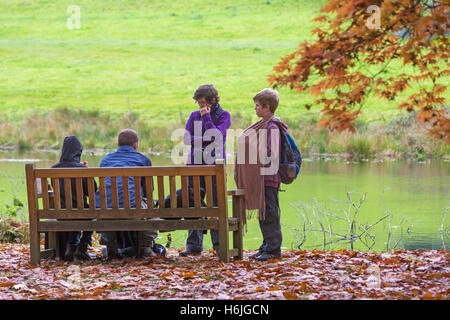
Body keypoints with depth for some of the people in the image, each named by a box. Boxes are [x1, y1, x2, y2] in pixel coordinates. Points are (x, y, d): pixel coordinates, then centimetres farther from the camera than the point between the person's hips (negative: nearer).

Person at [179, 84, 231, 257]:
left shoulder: (223, 115, 3)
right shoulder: (194, 116, 14)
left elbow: (216, 136, -12)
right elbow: (187, 138, 3)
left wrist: (206, 117, -7)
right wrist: (207, 139, -9)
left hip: (215, 165, -3)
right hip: (195, 164, 3)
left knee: (216, 205, -3)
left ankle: (219, 244, 2)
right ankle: (194, 245, 4)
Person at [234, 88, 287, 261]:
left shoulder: (272, 127, -15)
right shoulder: (262, 125, 15)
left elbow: (271, 154, -20)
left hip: (268, 178, -10)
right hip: (260, 177, 10)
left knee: (269, 213, -5)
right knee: (264, 214, 14)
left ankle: (273, 249, -1)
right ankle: (267, 246, 20)